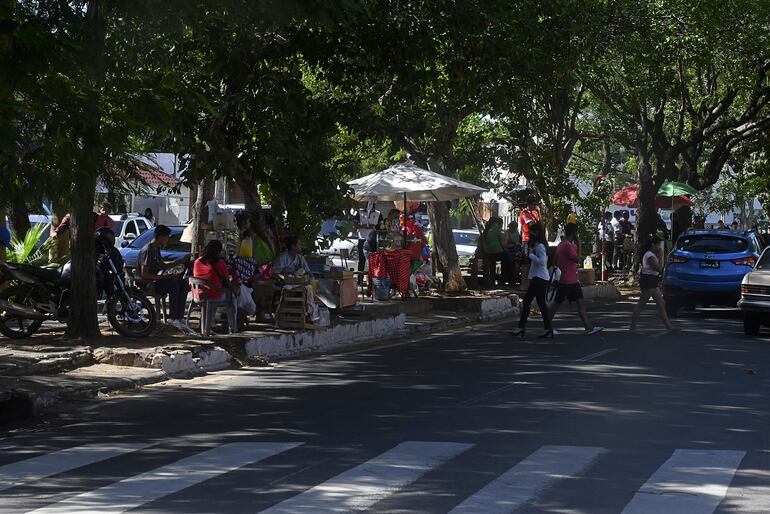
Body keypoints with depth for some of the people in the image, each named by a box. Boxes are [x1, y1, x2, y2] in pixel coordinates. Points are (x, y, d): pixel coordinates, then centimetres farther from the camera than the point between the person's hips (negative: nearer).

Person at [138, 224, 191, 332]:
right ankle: (173, 318, -24)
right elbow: (144, 275, -23)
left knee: (183, 284, -4)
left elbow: (162, 265, 28)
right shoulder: (147, 250, -18)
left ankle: (179, 318, -9)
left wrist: (182, 261, 24)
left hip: (155, 280, 10)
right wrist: (166, 277, -22)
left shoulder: (156, 249, 13)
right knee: (173, 285, -28)